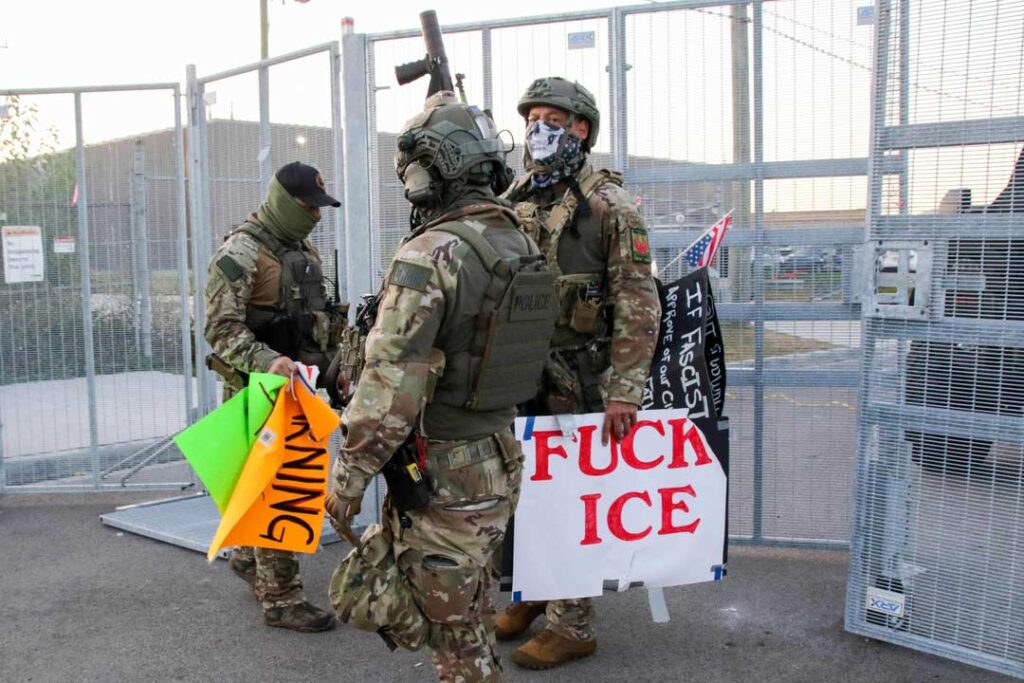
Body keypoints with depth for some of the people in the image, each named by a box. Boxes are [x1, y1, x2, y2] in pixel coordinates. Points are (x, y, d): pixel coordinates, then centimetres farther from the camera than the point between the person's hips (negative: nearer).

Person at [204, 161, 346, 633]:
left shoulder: (304, 251, 12)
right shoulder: (241, 253, -15)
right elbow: (221, 328, -20)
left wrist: (335, 363, 13)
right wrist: (267, 362, -34)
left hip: (295, 386, 8)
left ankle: (248, 557, 39)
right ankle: (280, 598, 3)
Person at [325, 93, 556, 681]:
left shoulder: (430, 254, -21)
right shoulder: (522, 245, 5)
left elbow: (392, 384, -22)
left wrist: (349, 474, -15)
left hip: (443, 474, -8)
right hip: (499, 461, 8)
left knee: (454, 622, 6)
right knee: (467, 604, 24)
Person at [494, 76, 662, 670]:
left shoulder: (609, 205, -8)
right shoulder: (514, 201, 10)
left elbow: (639, 303, -12)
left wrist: (625, 390, -18)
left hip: (576, 378, -6)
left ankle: (573, 625, 15)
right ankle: (531, 593, 34)